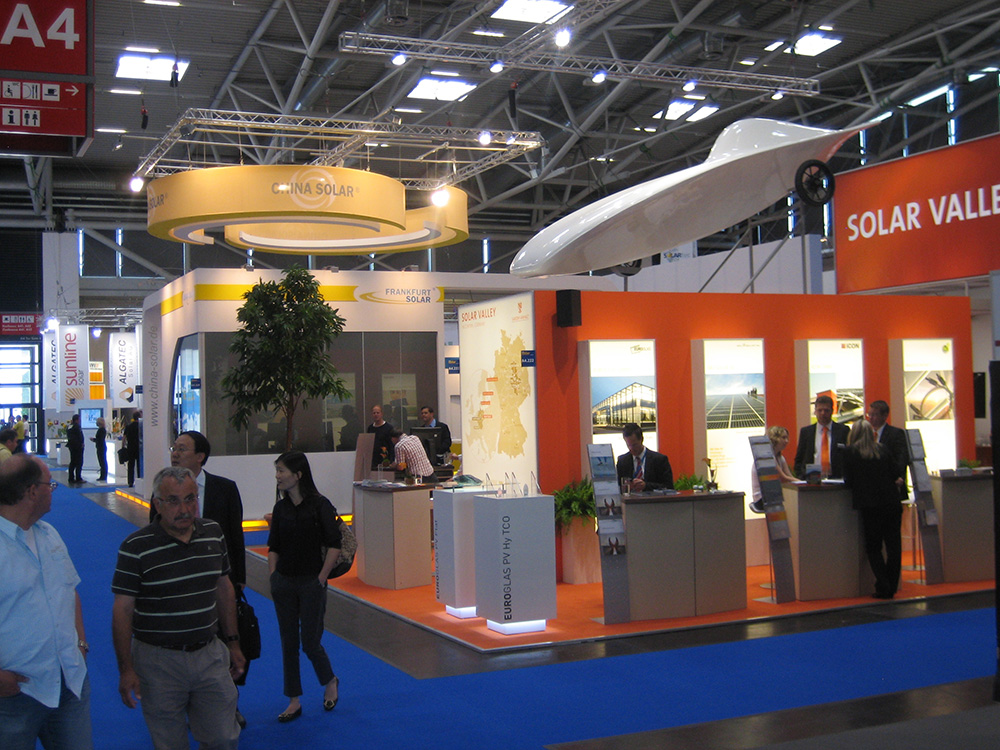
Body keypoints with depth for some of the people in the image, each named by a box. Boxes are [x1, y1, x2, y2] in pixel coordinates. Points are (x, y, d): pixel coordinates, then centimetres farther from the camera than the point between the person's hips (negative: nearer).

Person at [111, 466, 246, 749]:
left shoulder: (213, 533, 2)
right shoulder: (136, 547, -12)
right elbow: (122, 610, -10)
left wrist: (232, 642, 14)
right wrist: (126, 669, -12)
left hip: (210, 654, 4)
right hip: (159, 660, -3)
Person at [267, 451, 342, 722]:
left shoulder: (320, 505, -10)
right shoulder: (281, 508, 5)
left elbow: (334, 546, -10)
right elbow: (273, 547, 11)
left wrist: (321, 578, -11)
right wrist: (273, 578, 2)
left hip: (311, 583, -5)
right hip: (284, 583, 5)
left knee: (310, 643, 0)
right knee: (288, 643, 8)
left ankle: (330, 682, 29)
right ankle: (294, 701, 18)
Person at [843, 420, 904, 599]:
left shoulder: (851, 452, 0)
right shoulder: (883, 450, 7)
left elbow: (849, 481, -1)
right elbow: (895, 475, 10)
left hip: (869, 505, -3)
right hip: (891, 502, 3)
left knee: (873, 547, 6)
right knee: (893, 546, 8)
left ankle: (883, 588, -1)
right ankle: (891, 587, 10)